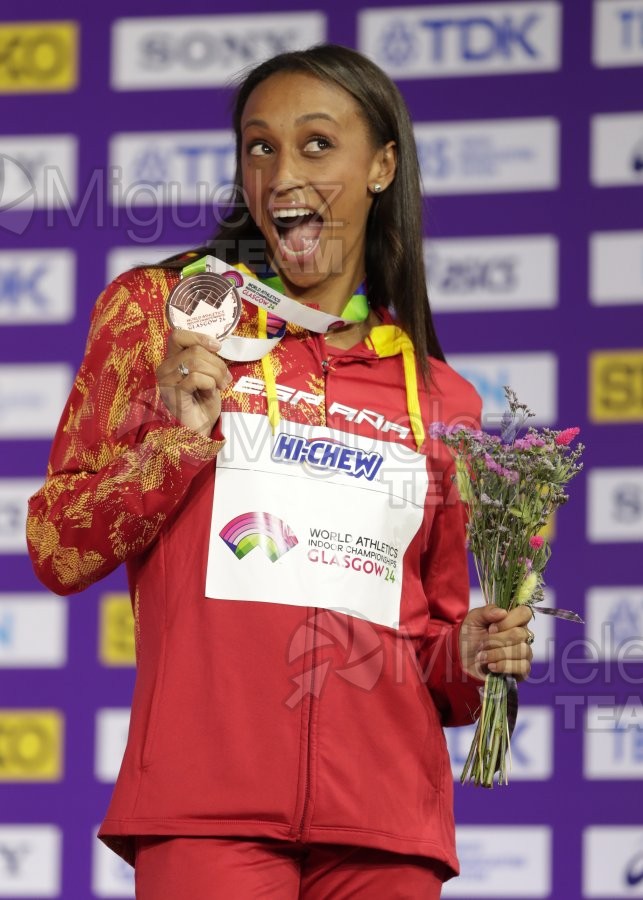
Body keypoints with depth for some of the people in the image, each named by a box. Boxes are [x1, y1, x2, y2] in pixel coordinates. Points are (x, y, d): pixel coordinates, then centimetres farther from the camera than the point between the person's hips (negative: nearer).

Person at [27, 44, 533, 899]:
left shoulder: (439, 402, 14)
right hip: (212, 800, -3)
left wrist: (470, 657, 0)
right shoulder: (162, 310, 8)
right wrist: (179, 437, -10)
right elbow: (58, 553, 4)